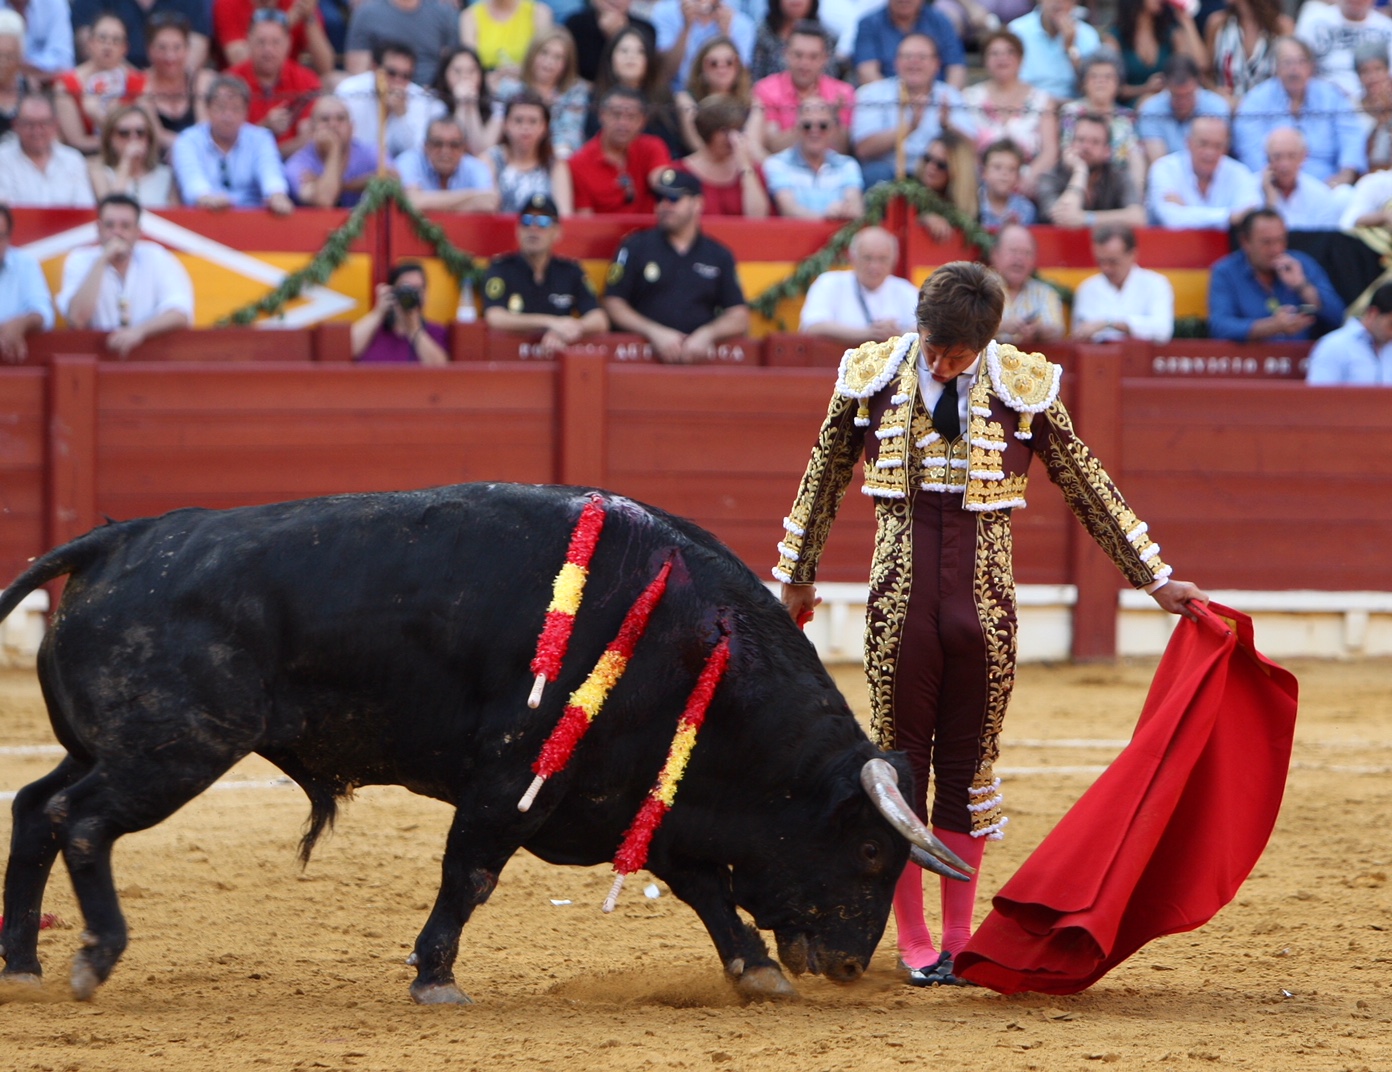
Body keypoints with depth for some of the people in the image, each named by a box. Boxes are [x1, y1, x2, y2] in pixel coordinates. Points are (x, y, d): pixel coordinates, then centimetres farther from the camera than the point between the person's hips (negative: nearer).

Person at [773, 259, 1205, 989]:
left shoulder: (1025, 387, -2)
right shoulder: (872, 377, -1)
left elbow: (1088, 488, 8)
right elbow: (822, 481, 12)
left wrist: (1154, 579, 11)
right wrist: (795, 578, 20)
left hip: (985, 603, 0)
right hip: (901, 599, 0)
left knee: (968, 769, 5)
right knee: (900, 767, 3)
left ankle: (958, 942, 14)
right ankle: (914, 944, 11)